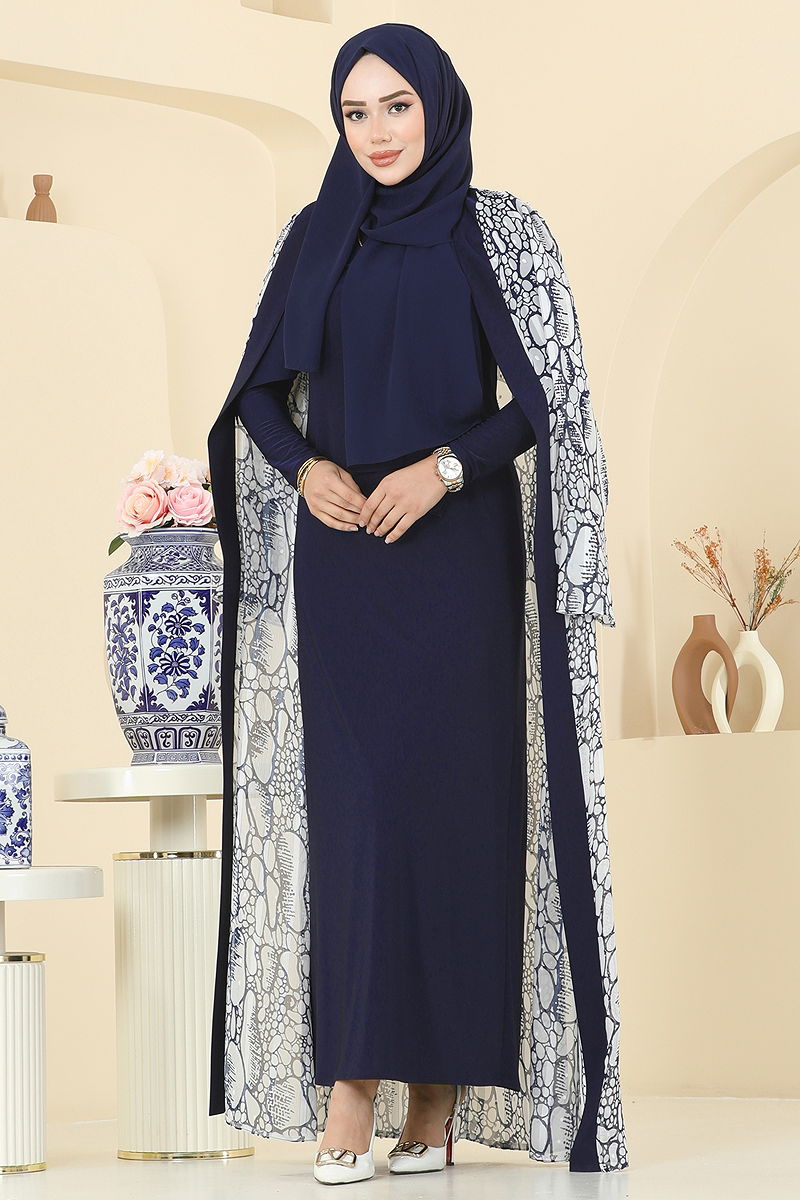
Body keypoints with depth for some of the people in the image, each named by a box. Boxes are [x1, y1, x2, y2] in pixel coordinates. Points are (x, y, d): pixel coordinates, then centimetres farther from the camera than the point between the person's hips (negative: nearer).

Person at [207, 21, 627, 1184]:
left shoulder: (496, 235, 1)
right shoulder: (314, 239, 10)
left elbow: (545, 393, -3)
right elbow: (258, 389, 12)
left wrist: (444, 466, -16)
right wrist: (304, 467, -7)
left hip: (458, 555, -2)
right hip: (341, 559, 2)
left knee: (454, 800, -3)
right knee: (352, 802, -6)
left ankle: (445, 1087, 3)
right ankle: (353, 1084, -7)